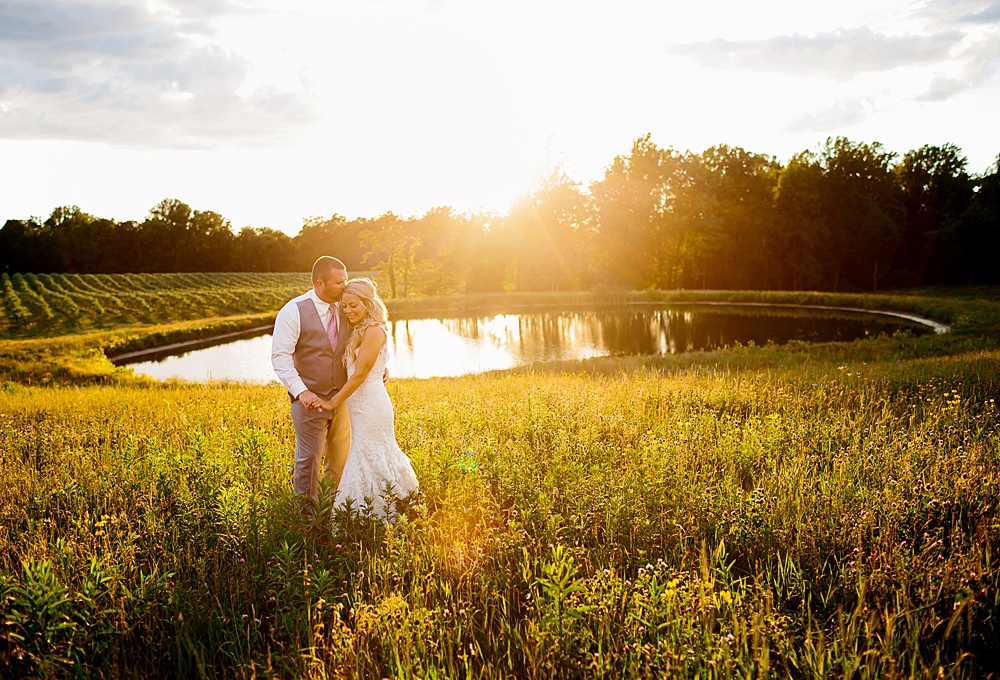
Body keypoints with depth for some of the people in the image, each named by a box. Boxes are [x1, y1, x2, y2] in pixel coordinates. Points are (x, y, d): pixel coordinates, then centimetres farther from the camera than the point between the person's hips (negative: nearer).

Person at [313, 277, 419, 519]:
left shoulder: (374, 331, -14)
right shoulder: (358, 331, 15)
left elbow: (360, 373, -17)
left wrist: (334, 402, -12)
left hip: (370, 404, -9)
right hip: (361, 403, 9)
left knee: (368, 458, -4)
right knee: (378, 456, 16)